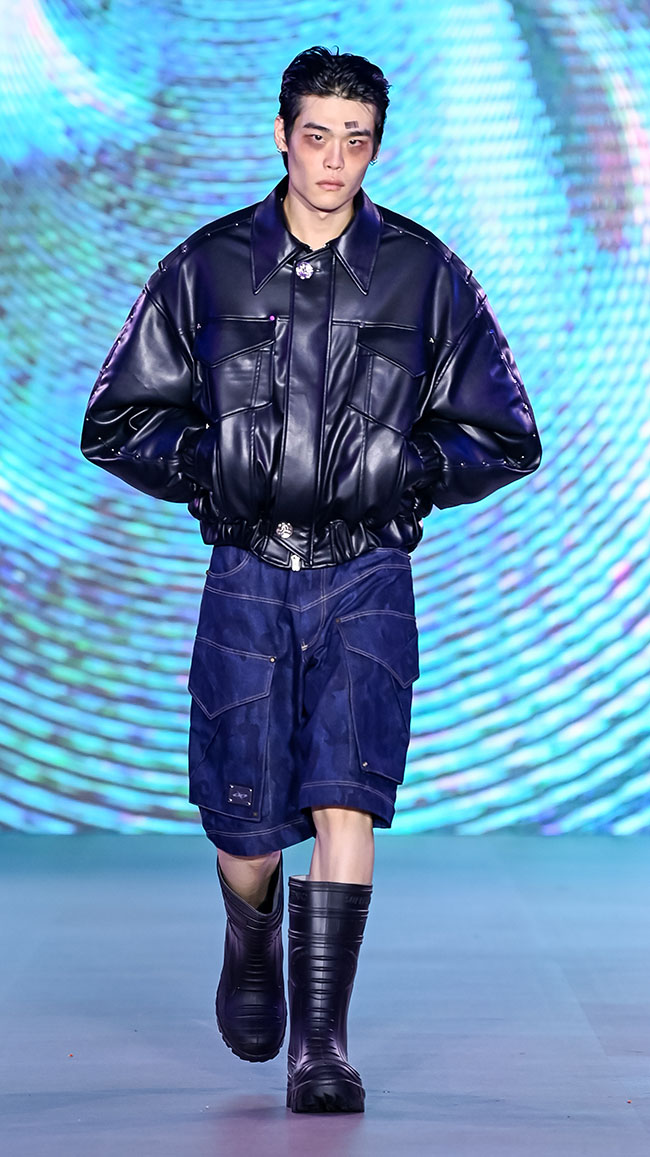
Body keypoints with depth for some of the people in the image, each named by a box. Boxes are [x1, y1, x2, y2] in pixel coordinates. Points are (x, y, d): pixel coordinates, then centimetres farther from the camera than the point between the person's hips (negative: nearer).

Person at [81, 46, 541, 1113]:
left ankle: (320, 1045, -5)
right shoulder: (207, 267, 2)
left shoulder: (424, 274, 2)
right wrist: (212, 465, -8)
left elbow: (506, 441, 7)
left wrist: (399, 467, -8)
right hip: (246, 574, 1)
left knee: (346, 800, -13)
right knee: (246, 820, 3)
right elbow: (116, 423, 7)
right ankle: (250, 943, 38)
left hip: (366, 577, 0)